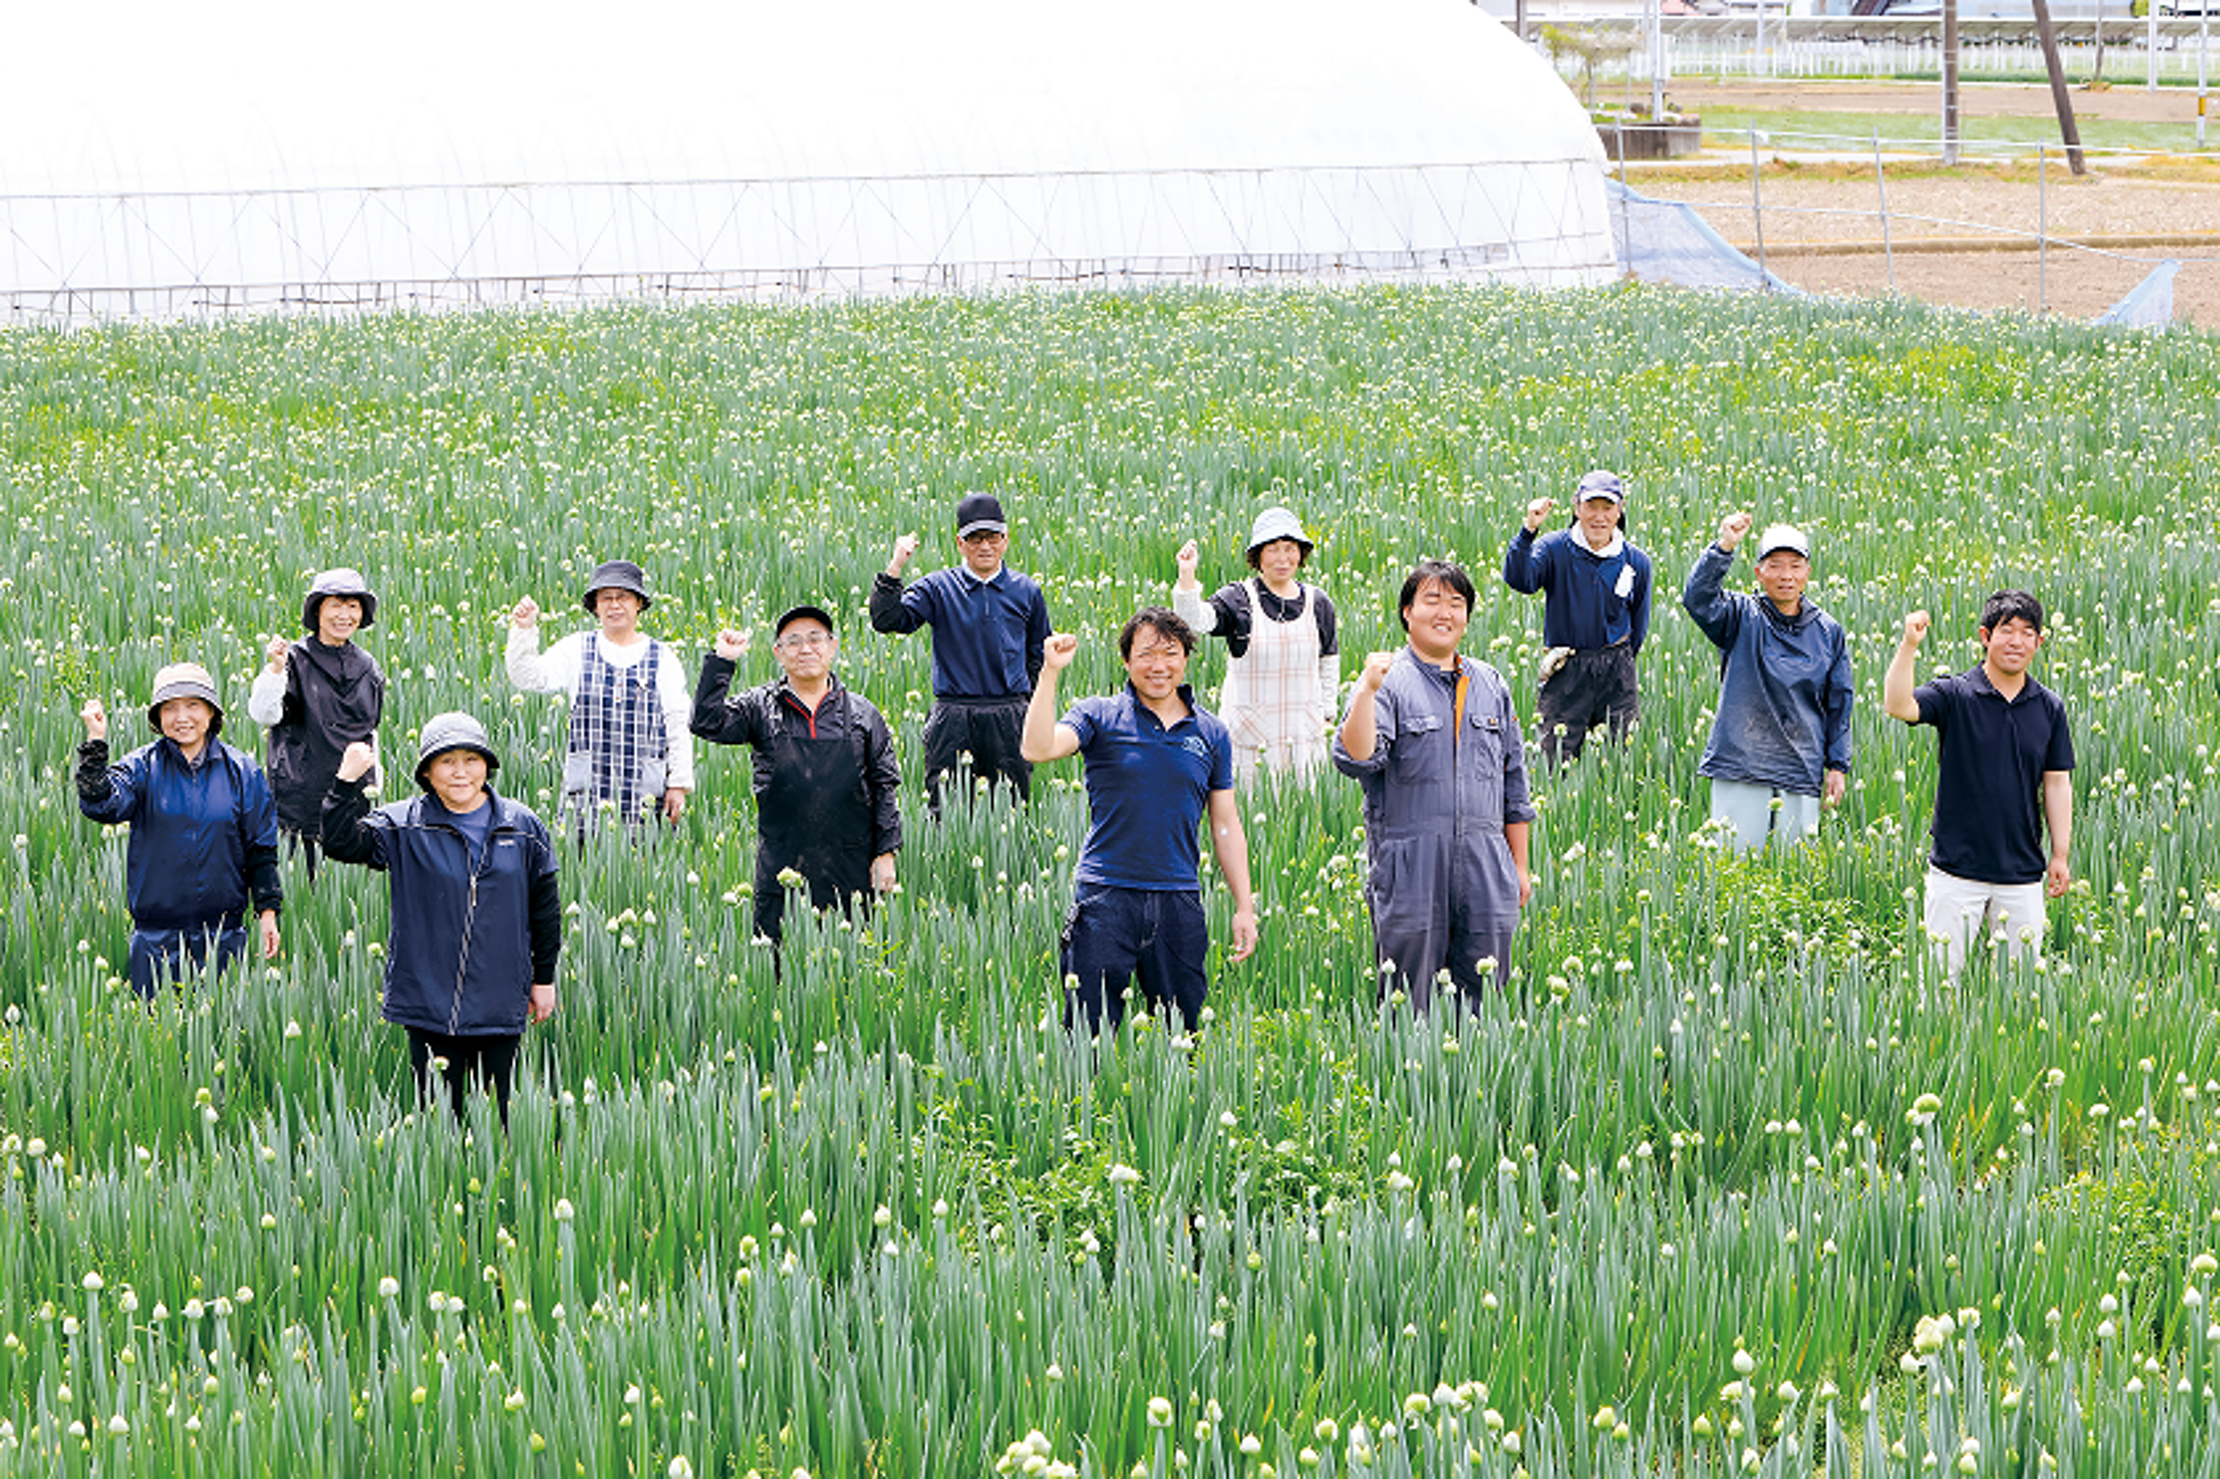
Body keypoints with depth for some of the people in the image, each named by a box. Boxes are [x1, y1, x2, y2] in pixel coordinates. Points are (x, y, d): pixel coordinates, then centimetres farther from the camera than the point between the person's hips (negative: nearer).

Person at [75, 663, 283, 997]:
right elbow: (100, 805, -16)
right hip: (156, 934, -1)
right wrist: (95, 743, -21)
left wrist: (268, 910, 4)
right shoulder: (143, 768, 1)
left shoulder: (241, 771, 5)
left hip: (224, 935, 1)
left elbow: (261, 849, 9)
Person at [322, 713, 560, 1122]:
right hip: (429, 1005, -1)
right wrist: (347, 782, -20)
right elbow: (341, 843, -8)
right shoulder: (402, 827, 2)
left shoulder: (524, 828, 5)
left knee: (498, 1119, 3)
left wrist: (544, 979, 15)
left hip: (501, 1008, 1)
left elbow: (545, 908, 14)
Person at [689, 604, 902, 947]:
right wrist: (721, 662, -10)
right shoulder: (760, 709, 6)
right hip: (781, 865, 0)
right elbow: (708, 723, -6)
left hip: (850, 868, 0)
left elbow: (884, 788, 10)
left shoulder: (862, 713, 8)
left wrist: (886, 853, 4)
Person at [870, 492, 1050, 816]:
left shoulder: (1027, 592, 10)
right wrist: (894, 569, -14)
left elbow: (1038, 656, 18)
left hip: (1010, 719, 1)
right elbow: (887, 621, -5)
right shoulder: (938, 589, 4)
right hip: (953, 721, -1)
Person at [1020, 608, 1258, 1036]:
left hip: (1179, 900, 3)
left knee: (1183, 1030, 6)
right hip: (1106, 896, -3)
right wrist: (1050, 672, -19)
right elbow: (1038, 749, -15)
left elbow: (1226, 826, 14)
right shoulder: (1099, 718, 2)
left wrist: (1245, 907, 10)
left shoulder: (1211, 735, 10)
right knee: (1089, 1032, -4)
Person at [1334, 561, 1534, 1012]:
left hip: (1485, 873, 4)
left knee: (1481, 1006, 5)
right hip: (1411, 874, -4)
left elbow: (1514, 785, 20)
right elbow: (1355, 758, -16)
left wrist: (1520, 867, 17)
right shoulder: (1390, 683, -1)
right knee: (1409, 1012, -2)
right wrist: (1368, 690, -27)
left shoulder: (1491, 686, 15)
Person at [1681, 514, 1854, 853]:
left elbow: (1839, 703, 15)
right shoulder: (1742, 618, 3)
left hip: (1802, 774, 2)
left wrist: (1838, 766, 10)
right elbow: (1698, 598, -16)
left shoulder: (1828, 632, 11)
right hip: (1740, 769, -2)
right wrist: (1724, 548, -29)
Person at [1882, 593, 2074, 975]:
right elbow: (1898, 706, -19)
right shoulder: (1954, 696, -3)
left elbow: (2057, 783, 11)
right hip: (1957, 868, -3)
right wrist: (1909, 645, -31)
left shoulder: (2049, 709, 7)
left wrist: (2061, 855, 6)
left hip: (2023, 872, 3)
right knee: (1944, 971, -3)